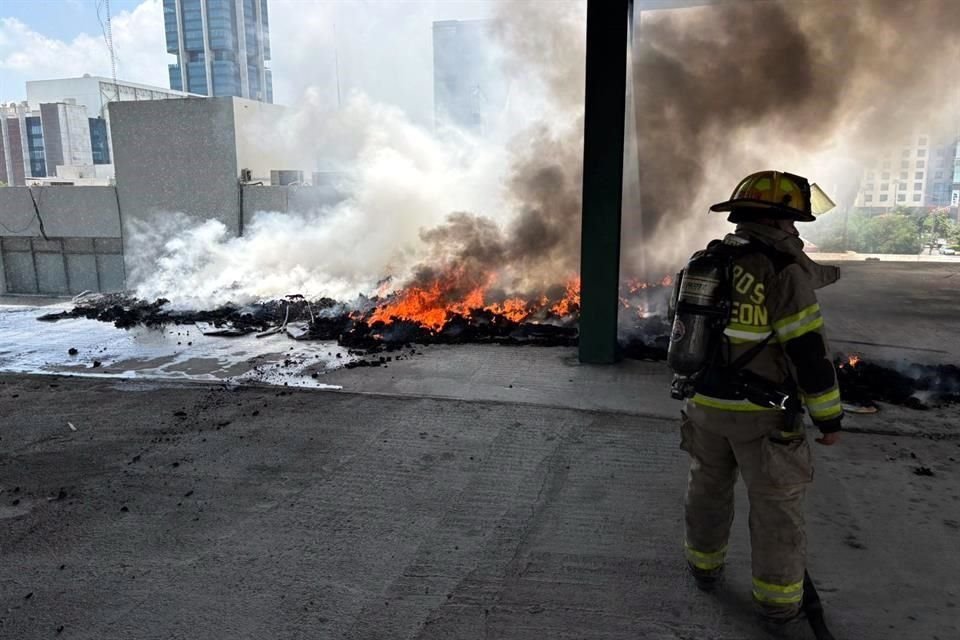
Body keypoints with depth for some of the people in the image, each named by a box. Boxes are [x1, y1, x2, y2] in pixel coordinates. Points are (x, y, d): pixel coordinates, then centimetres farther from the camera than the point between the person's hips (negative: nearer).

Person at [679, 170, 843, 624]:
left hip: (707, 403, 5)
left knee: (709, 487, 23)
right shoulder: (783, 269, -19)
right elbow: (808, 350, -19)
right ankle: (777, 598, 26)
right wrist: (829, 416, -8)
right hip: (763, 413, -5)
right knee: (776, 503, 12)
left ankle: (705, 566, 39)